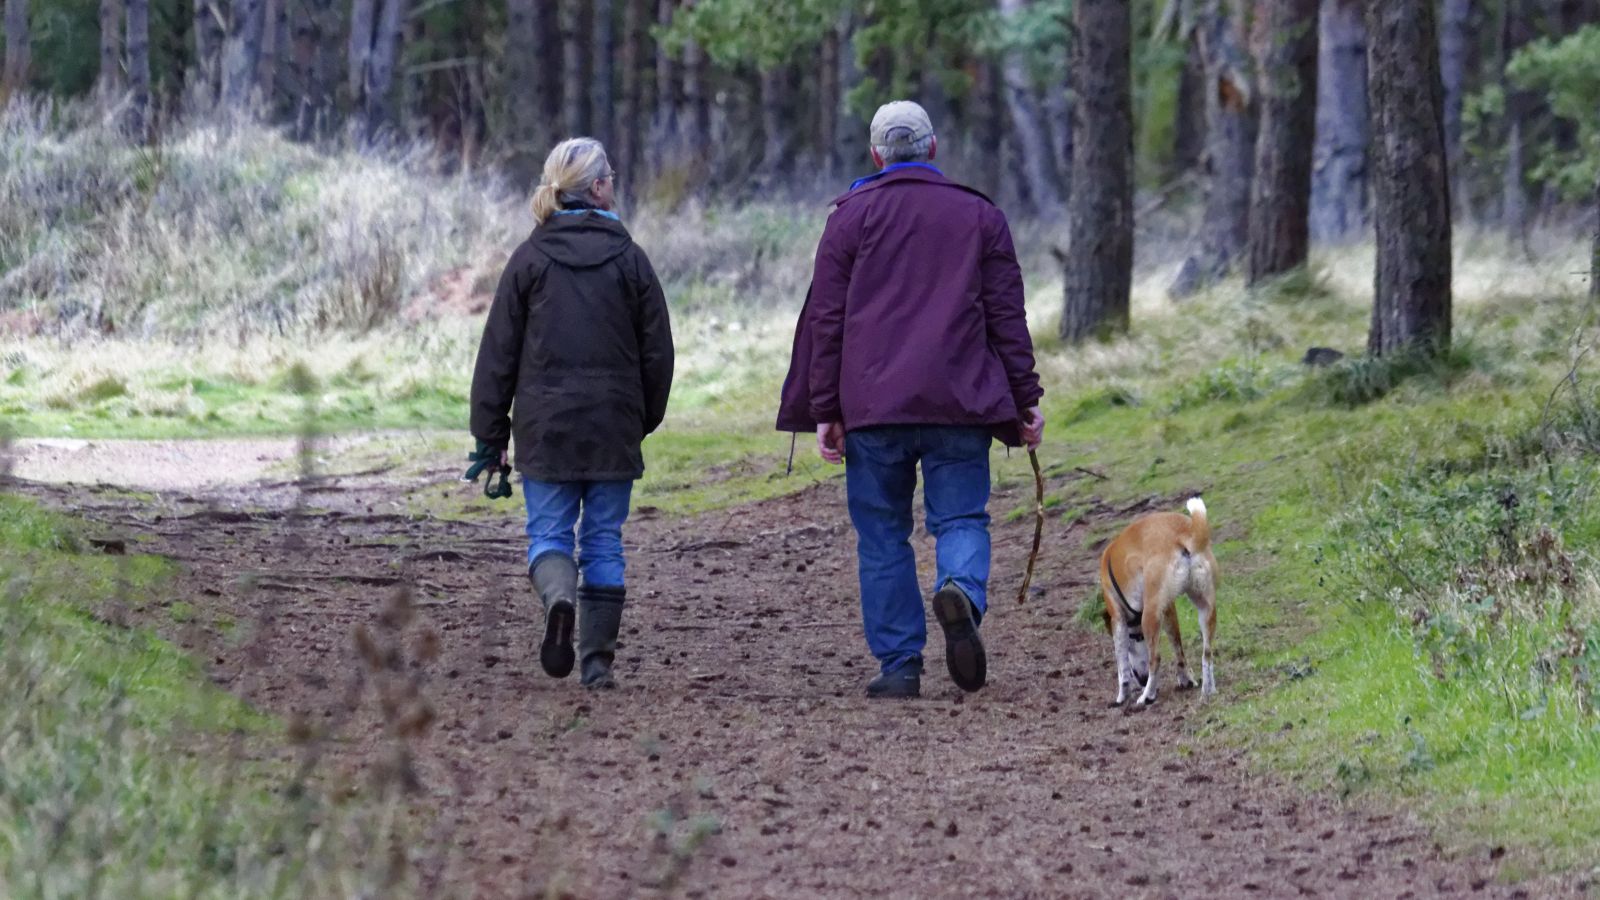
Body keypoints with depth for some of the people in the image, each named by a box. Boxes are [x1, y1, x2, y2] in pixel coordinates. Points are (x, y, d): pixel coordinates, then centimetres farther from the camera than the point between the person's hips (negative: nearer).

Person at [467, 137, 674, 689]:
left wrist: (489, 434, 5)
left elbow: (499, 352, -1)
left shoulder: (530, 259, -1)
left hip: (546, 428, -1)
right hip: (613, 428, 1)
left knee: (548, 531, 6)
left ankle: (558, 597, -26)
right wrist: (646, 419, 16)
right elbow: (657, 351, 3)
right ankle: (597, 660, 6)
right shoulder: (629, 259, -1)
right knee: (604, 541, 8)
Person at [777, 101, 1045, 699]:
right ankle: (962, 591, -27)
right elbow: (1008, 318, 8)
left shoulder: (851, 217, 6)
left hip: (871, 404, 0)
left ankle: (899, 664, 2)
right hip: (960, 403, 1)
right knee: (961, 517, 5)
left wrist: (825, 412, 4)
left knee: (883, 536, 6)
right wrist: (1025, 400, 11)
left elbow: (826, 320, 3)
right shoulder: (980, 216, 10)